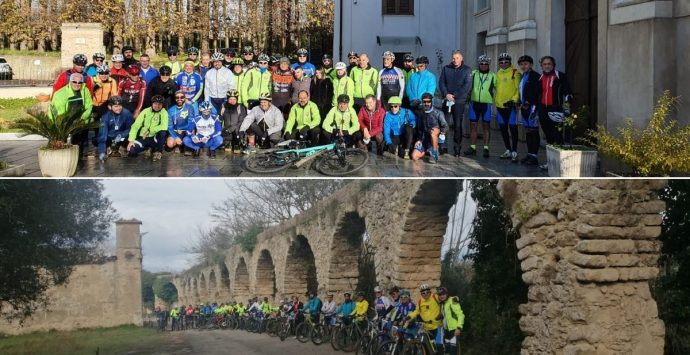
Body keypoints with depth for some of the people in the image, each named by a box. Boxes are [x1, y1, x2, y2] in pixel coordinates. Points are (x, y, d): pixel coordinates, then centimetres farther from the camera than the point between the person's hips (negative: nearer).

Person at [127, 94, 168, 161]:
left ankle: (158, 151, -11)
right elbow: (135, 126, -4)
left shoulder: (164, 112, -4)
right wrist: (131, 140, -15)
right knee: (131, 150, -24)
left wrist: (149, 130, -19)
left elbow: (164, 127, -21)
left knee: (162, 132, -34)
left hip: (155, 139, -2)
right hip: (143, 138, 2)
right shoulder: (145, 111, 0)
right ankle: (146, 147, 9)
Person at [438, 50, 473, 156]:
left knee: (458, 125, 1)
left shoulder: (467, 70, 2)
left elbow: (467, 86, -7)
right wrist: (446, 94, -12)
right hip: (447, 100, 2)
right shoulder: (446, 69, 10)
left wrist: (455, 96, -14)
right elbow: (441, 82, 5)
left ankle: (457, 148, 5)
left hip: (459, 101, -2)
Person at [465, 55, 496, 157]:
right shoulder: (473, 74, 6)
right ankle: (472, 148, 10)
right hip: (474, 103, 1)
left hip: (487, 104, -1)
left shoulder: (492, 76, 4)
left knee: (486, 127, 2)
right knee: (473, 125, 3)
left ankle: (486, 148, 5)